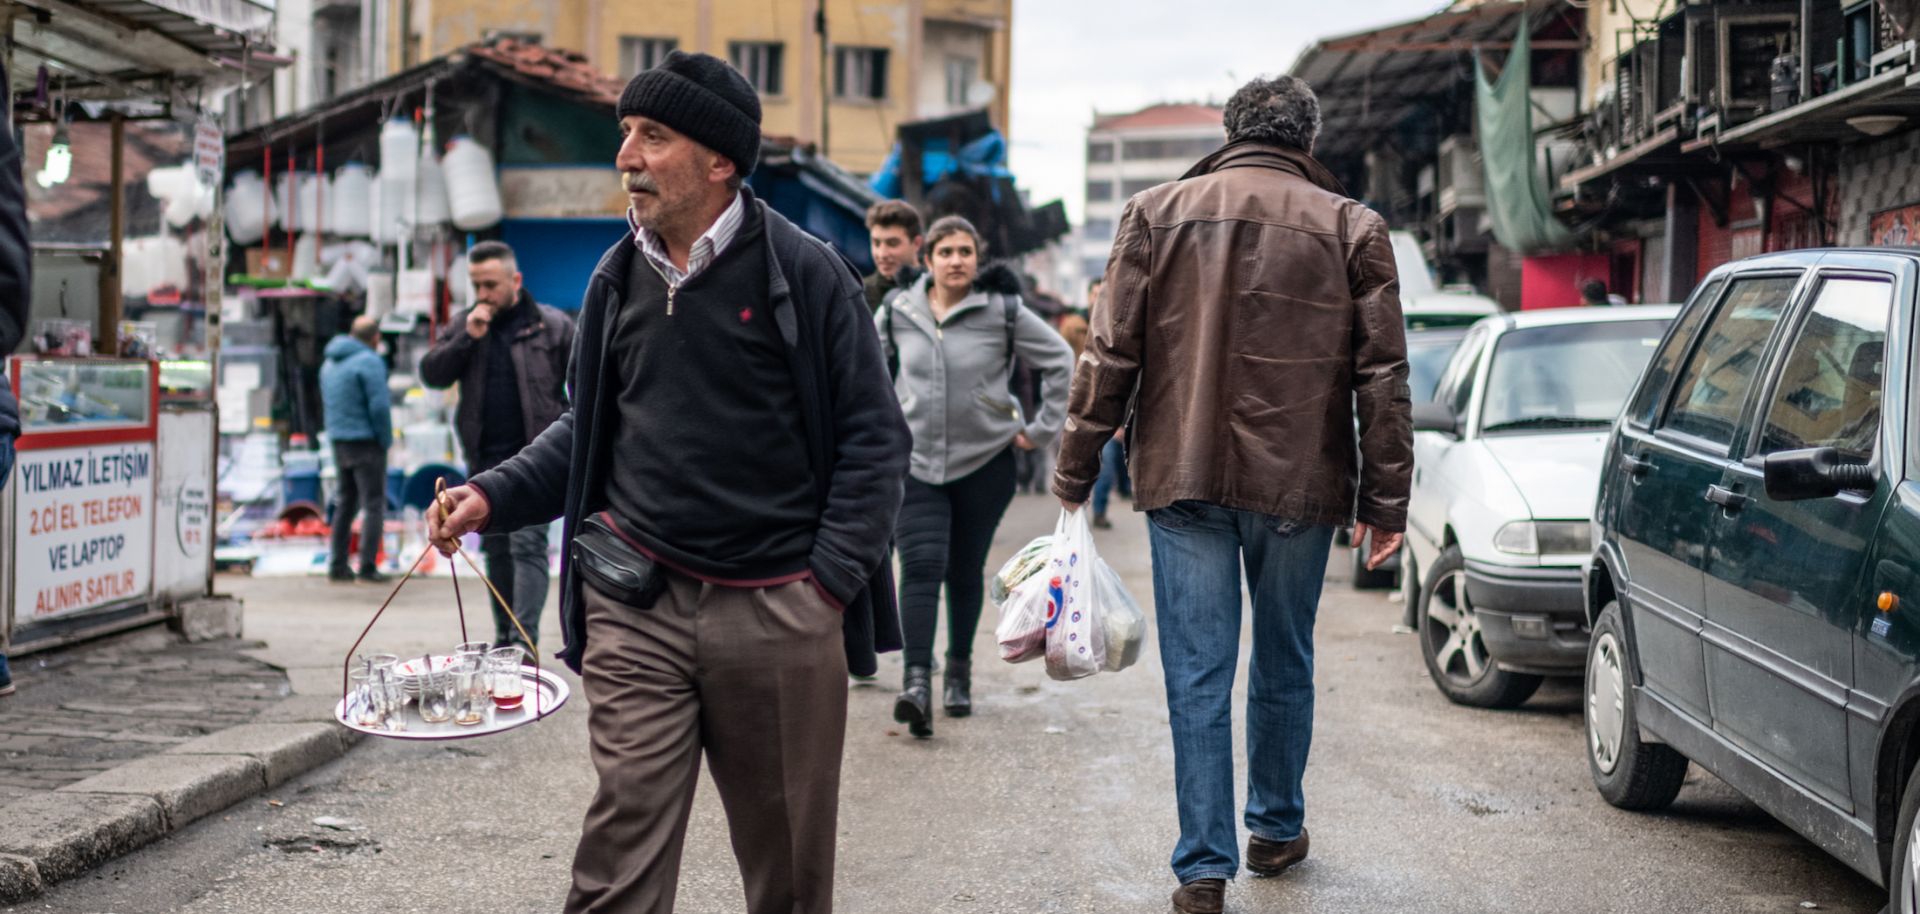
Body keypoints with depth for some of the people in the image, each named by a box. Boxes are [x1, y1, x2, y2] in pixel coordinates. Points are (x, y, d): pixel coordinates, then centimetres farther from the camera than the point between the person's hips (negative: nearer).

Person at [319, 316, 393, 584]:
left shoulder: (330, 363, 13)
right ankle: (367, 567, -7)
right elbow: (379, 406, -19)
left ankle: (337, 565, 14)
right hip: (366, 441, -8)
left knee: (345, 502, 14)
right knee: (374, 504, -3)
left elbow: (326, 401, 17)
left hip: (338, 441, 8)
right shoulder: (369, 362, -14)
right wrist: (386, 439, -7)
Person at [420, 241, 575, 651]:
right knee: (495, 549, 11)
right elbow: (431, 374, 0)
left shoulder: (552, 325, -1)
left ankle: (524, 640, -17)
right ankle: (503, 638, 19)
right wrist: (467, 338, -12)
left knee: (527, 544, -13)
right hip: (485, 460, 5)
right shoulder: (462, 325, 9)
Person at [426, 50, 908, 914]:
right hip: (638, 604, 3)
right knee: (624, 843, -4)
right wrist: (492, 495, 4)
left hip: (778, 613, -2)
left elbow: (874, 436, -2)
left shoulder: (807, 273, -4)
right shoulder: (617, 279, 9)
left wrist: (831, 577, -9)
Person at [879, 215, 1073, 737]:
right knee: (921, 566, -15)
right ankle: (917, 680, -23)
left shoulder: (1003, 312, -4)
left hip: (984, 462, 0)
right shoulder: (897, 312, 2)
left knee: (966, 571, 8)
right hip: (915, 463, 0)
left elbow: (1060, 362, 4)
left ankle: (959, 671, 24)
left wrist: (1041, 429, 3)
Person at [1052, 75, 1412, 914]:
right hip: (1299, 483, 1)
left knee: (1198, 677, 2)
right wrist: (1385, 499, 5)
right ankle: (1277, 830, 32)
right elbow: (1382, 376, 0)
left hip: (1184, 479, 0)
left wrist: (1075, 470, 6)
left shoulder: (1157, 212, 3)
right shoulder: (1351, 226, 2)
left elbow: (1111, 355, 0)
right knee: (1284, 666, 17)